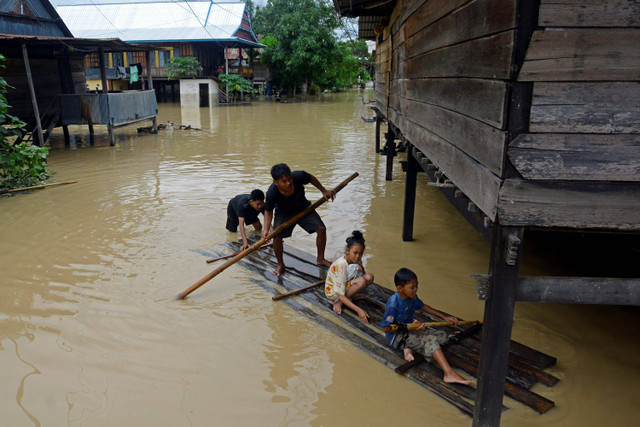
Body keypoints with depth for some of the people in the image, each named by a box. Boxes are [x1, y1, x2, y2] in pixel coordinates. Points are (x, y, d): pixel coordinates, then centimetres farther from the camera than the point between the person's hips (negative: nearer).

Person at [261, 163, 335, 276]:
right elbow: (268, 211, -16)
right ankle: (280, 264, 9)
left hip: (303, 208, 2)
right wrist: (266, 230, -27)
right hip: (284, 213, -2)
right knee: (277, 237, -19)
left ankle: (320, 259, 17)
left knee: (321, 229, -6)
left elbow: (311, 178, -8)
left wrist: (323, 191, 1)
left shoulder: (299, 177, -34)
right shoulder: (271, 193, -36)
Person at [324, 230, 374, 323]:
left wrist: (361, 270, -17)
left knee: (369, 277, -17)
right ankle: (339, 302, -14)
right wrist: (358, 310, -38)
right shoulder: (341, 265, -31)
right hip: (332, 292, -7)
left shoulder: (357, 260, -9)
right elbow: (341, 295, -32)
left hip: (346, 285, 7)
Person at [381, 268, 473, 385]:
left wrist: (444, 317, 16)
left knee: (442, 335, -1)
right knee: (430, 339, -26)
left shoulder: (412, 296, 1)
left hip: (409, 331, 9)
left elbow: (422, 306, 20)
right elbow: (385, 328, -23)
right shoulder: (393, 304, -25)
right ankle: (449, 374, -32)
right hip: (396, 337, -9)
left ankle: (409, 348, -12)